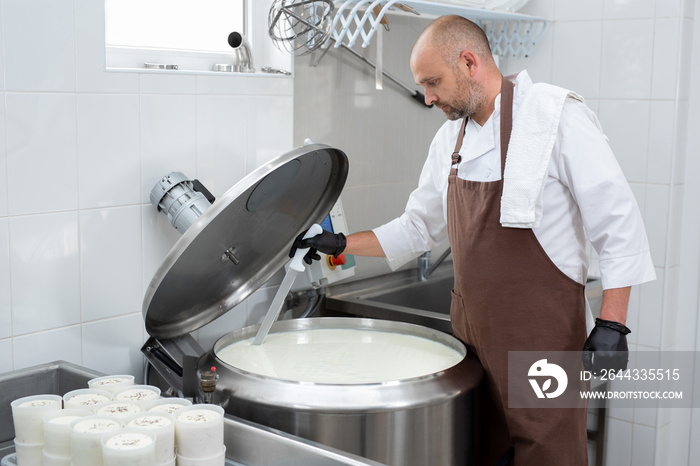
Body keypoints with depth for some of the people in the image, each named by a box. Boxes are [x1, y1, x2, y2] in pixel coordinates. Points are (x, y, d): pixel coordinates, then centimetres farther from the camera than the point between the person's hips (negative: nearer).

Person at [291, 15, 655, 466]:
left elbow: (619, 222, -12)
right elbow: (419, 227, 20)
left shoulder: (556, 115, -12)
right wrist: (341, 244, 13)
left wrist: (611, 325, -15)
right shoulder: (450, 137, 10)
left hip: (543, 336, -6)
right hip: (471, 328, 6)